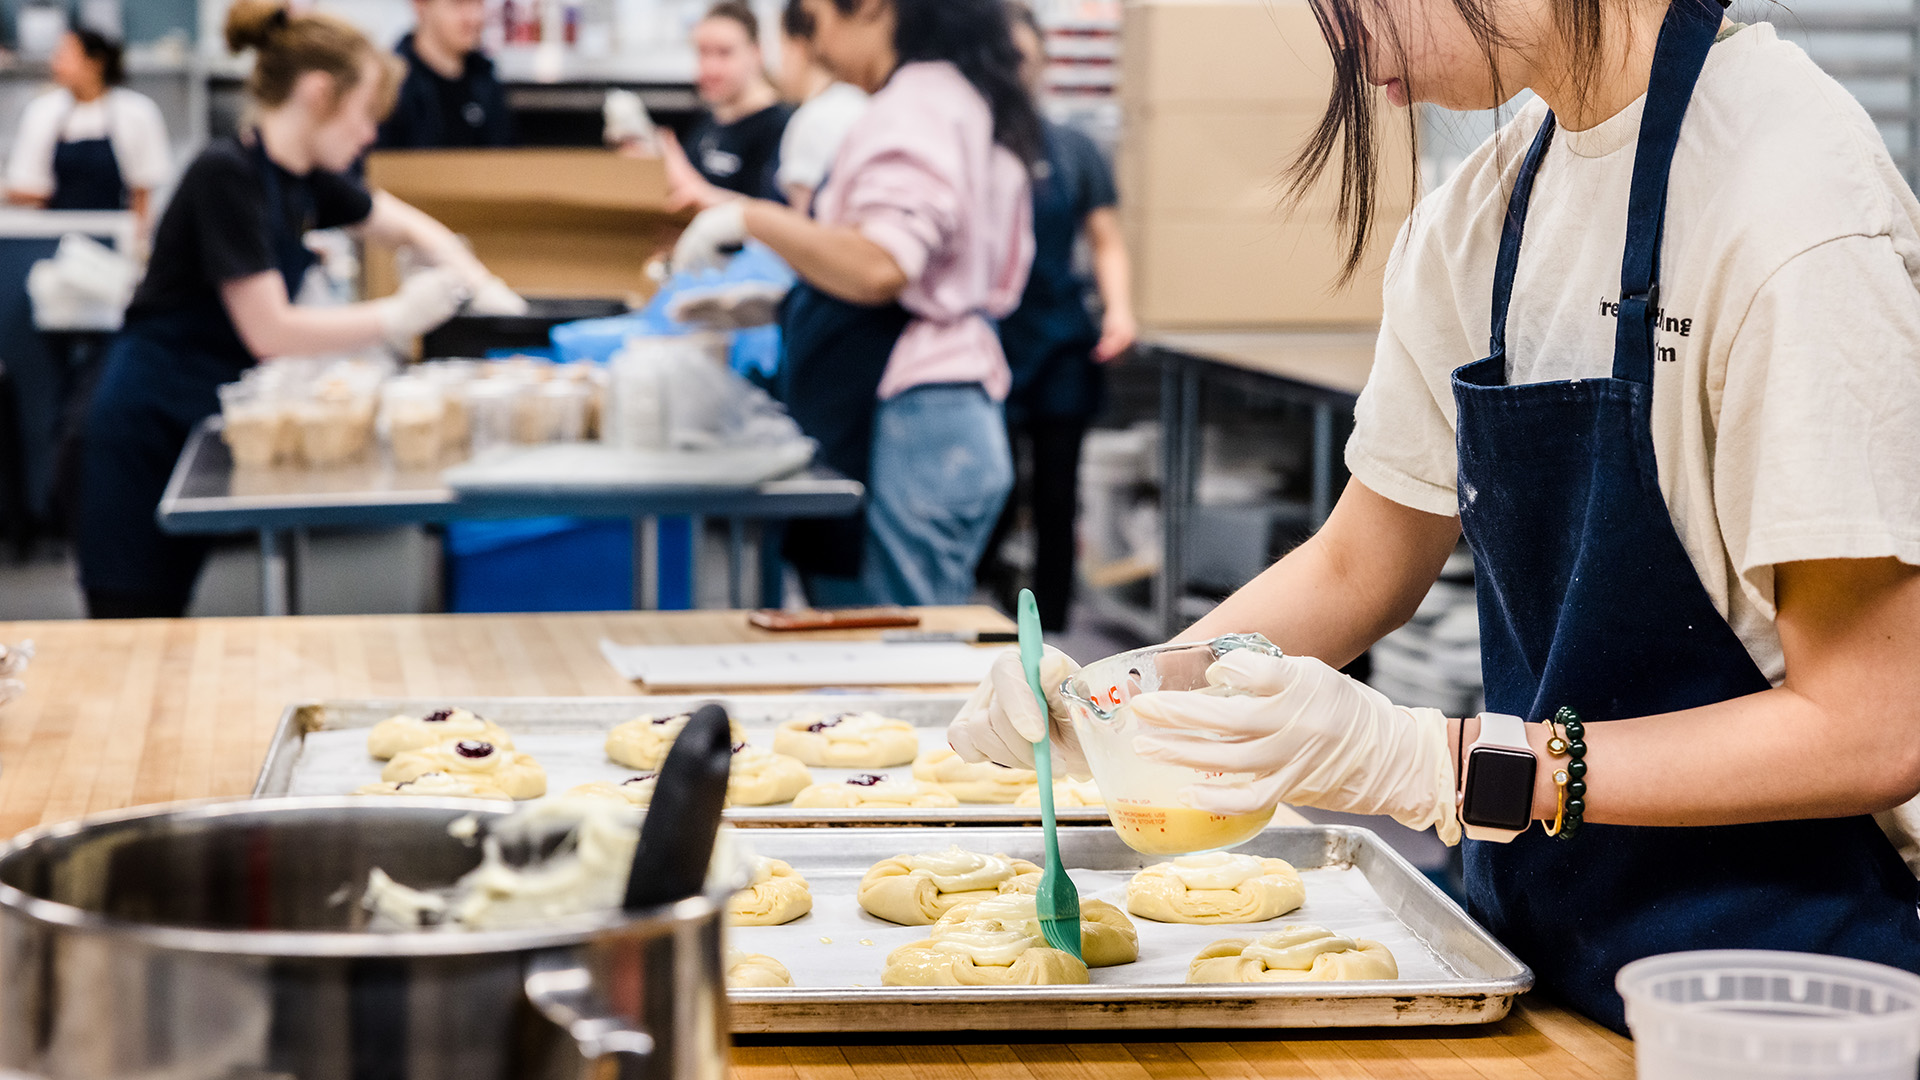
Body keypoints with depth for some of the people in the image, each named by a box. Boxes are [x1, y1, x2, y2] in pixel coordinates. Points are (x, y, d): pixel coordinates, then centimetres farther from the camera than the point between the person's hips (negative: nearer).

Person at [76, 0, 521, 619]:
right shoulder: (227, 174, -20)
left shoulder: (304, 179, 4)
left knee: (168, 615, 11)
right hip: (147, 428, -8)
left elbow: (408, 226, 21)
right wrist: (395, 319, -18)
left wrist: (482, 287, 5)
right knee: (131, 628, -4)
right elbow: (269, 332, -25)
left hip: (204, 422, 8)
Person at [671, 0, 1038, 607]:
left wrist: (751, 219, -15)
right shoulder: (962, 97, 19)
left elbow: (878, 267, -26)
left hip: (907, 435, -10)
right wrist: (777, 300, 21)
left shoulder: (915, 107, -12)